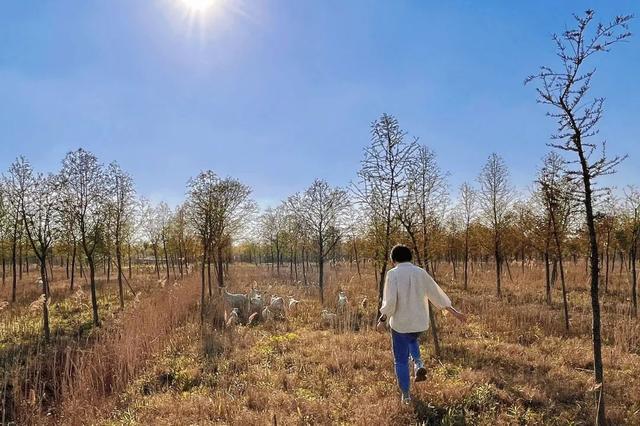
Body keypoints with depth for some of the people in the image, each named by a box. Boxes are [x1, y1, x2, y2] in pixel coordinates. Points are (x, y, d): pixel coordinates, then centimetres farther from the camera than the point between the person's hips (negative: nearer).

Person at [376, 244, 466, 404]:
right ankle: (418, 364, 13)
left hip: (400, 323, -4)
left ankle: (406, 395, 20)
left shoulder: (393, 274, -12)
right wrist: (454, 311, 14)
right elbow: (437, 294, 5)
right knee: (412, 340, 36)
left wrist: (383, 320, -8)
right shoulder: (421, 272, 0)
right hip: (420, 323, 4)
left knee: (401, 361, 13)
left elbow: (390, 301, -20)